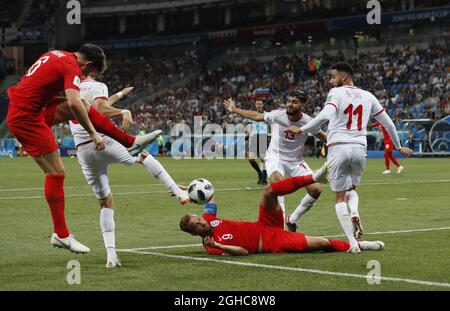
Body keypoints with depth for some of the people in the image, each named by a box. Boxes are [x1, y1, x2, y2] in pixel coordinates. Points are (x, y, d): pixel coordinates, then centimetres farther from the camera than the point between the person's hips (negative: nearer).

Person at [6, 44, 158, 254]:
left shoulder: (58, 56, 12)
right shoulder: (72, 66, -15)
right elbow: (73, 103, -29)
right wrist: (93, 133, -22)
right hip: (26, 118, -9)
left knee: (83, 107, 13)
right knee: (56, 173, -5)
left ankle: (130, 142, 17)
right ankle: (61, 235, 1)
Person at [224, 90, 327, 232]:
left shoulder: (308, 122, -15)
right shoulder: (278, 115, -15)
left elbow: (321, 136, 4)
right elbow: (257, 116, 2)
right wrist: (235, 110, 10)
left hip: (296, 160, 2)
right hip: (275, 156, -2)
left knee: (315, 190, -11)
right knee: (277, 180, -34)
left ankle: (291, 220, 8)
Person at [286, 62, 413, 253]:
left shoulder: (336, 92, 1)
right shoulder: (368, 96, 15)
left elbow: (325, 115, -18)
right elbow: (388, 123, 18)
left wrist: (301, 130, -14)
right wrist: (398, 147, 31)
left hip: (338, 148, -4)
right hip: (360, 149, 4)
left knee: (339, 197, 6)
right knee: (351, 188, 26)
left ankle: (352, 242, -6)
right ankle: (354, 213, -8)